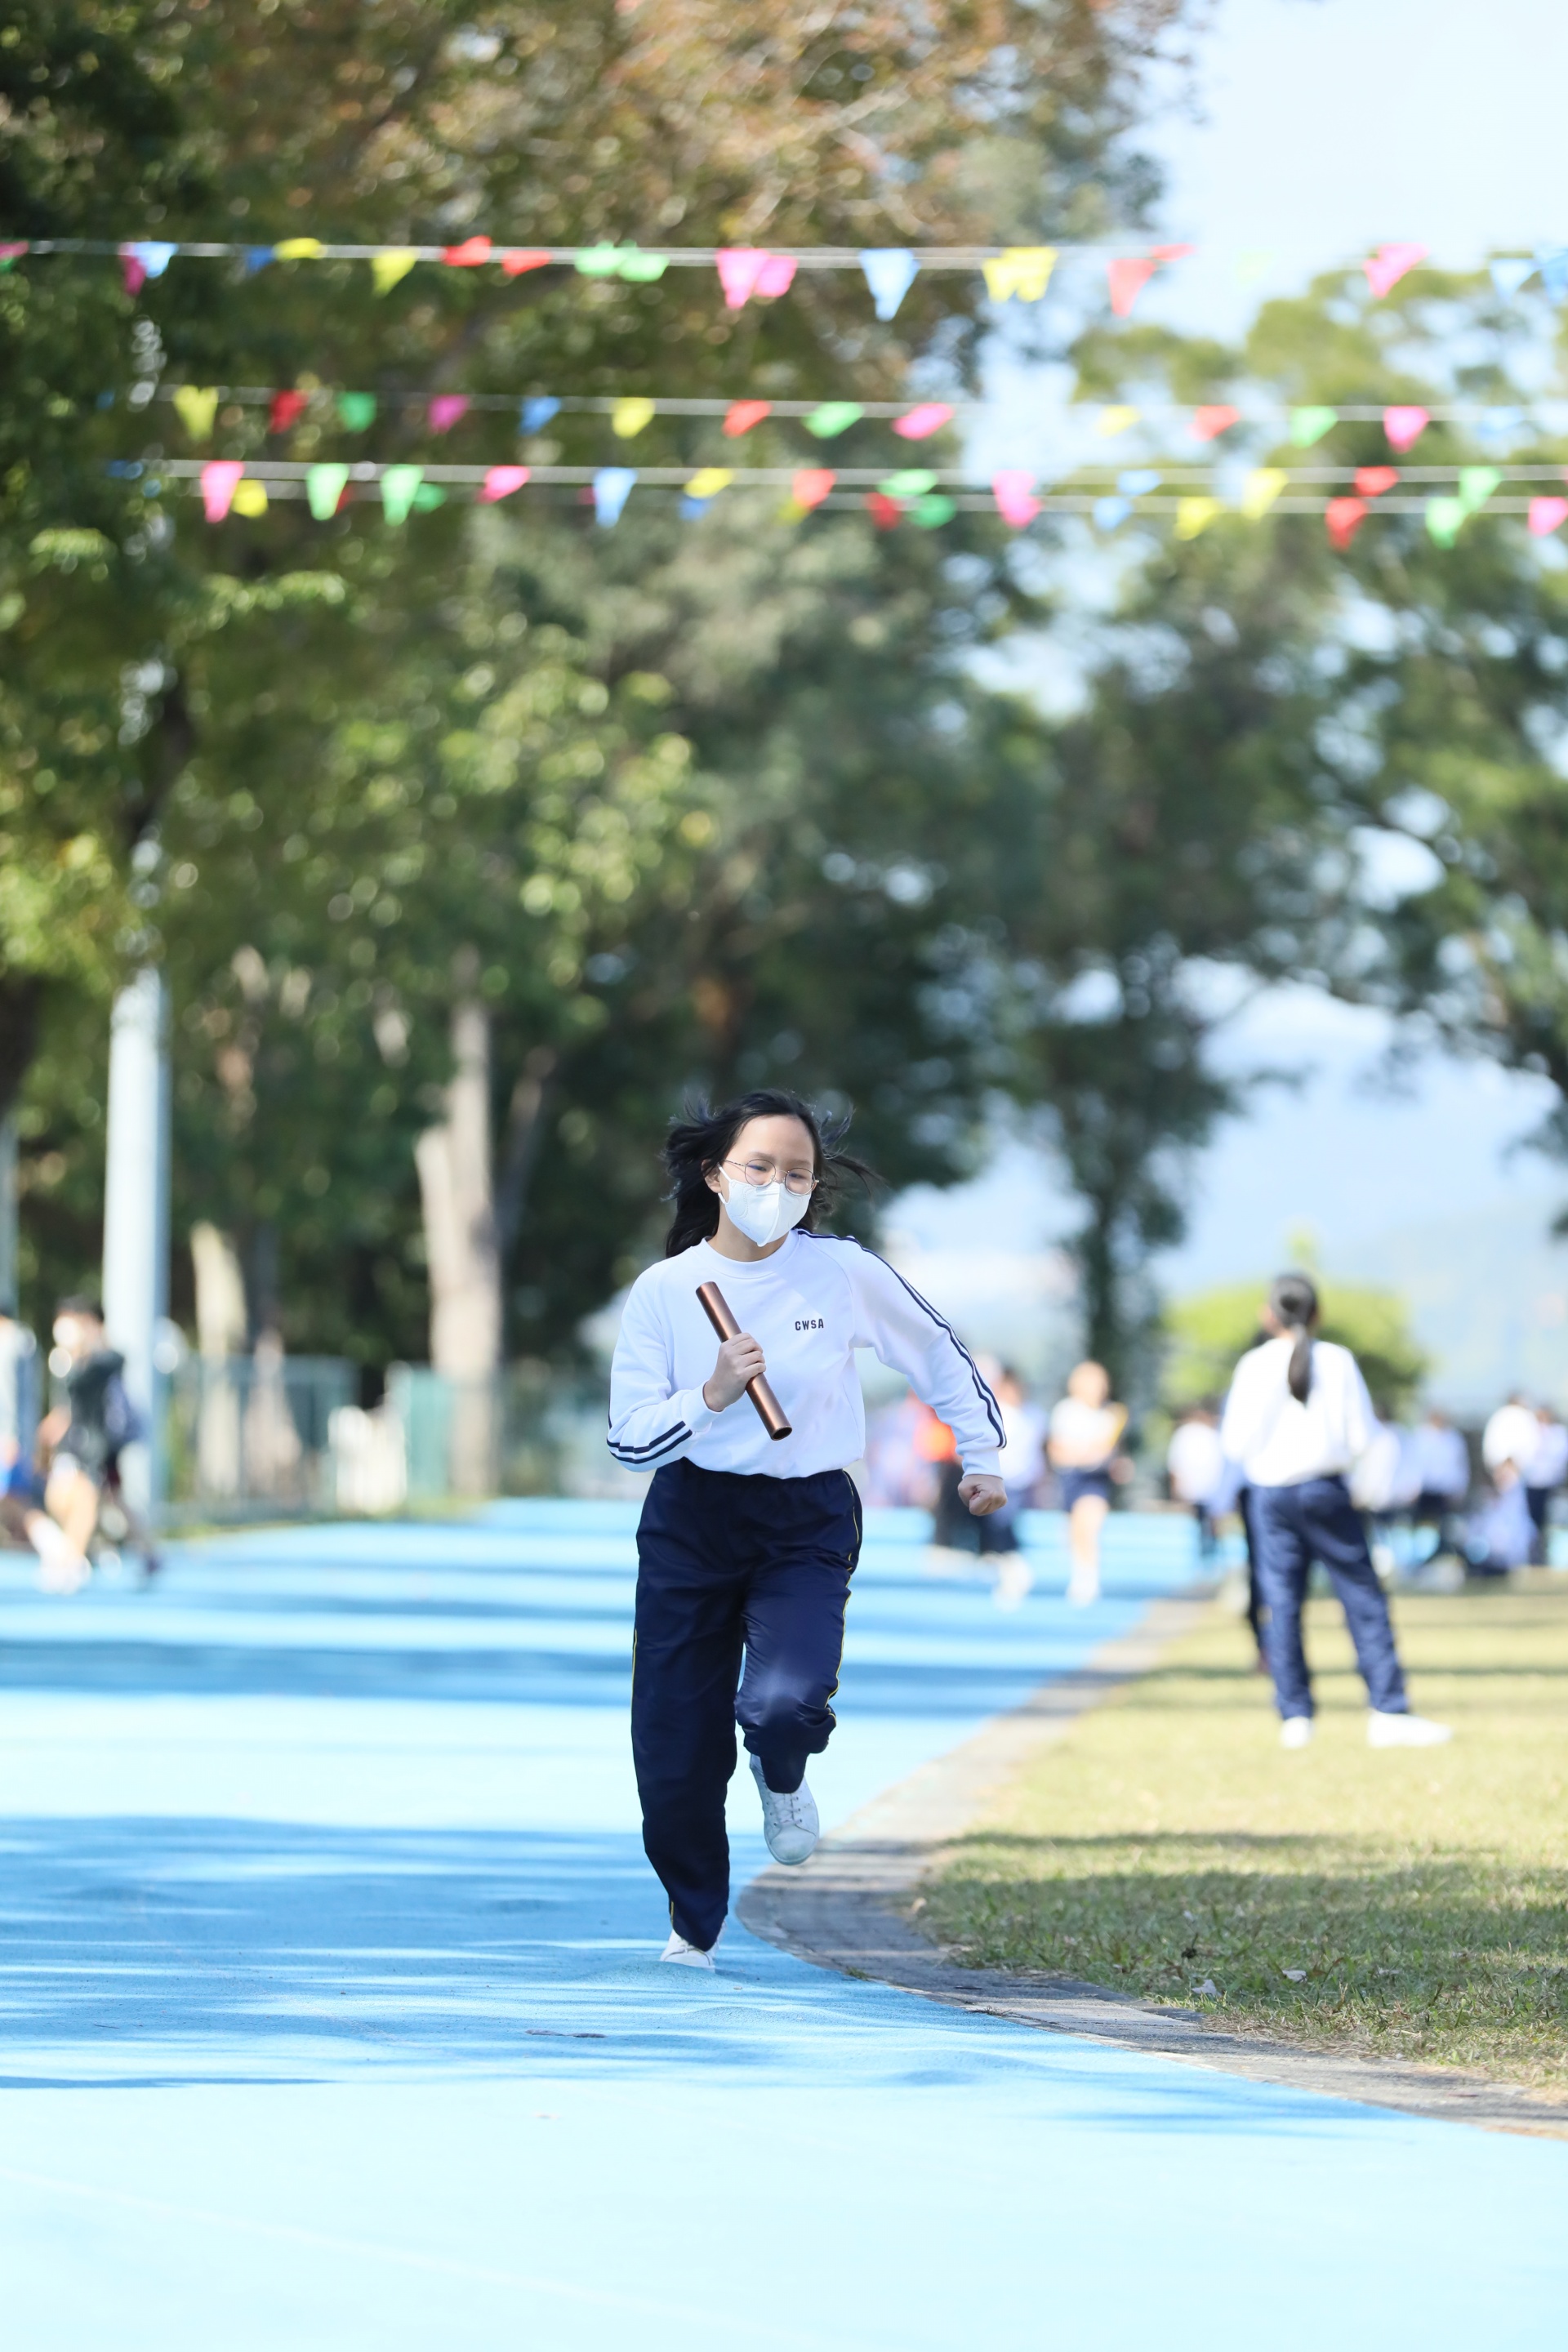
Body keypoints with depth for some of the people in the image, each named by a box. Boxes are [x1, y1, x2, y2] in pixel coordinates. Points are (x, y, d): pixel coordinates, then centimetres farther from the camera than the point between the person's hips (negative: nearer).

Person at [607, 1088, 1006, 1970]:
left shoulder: (843, 1272, -6)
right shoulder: (665, 1290, -5)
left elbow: (940, 1352, 10)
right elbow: (629, 1440, -5)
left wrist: (983, 1456, 10)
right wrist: (712, 1395, -21)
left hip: (808, 1524, -1)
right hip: (691, 1519, 1)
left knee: (785, 1702, -28)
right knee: (674, 1749, 1)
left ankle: (782, 1775, 12)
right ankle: (695, 1926, 28)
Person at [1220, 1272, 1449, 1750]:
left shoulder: (1255, 1366, -4)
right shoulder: (1338, 1361, -3)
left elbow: (1237, 1442, -5)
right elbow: (1363, 1438, -2)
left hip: (1270, 1493, 1)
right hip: (1326, 1490, 0)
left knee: (1282, 1604, 7)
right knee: (1364, 1600, 3)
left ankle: (1295, 1716, 4)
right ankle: (1388, 1712, -2)